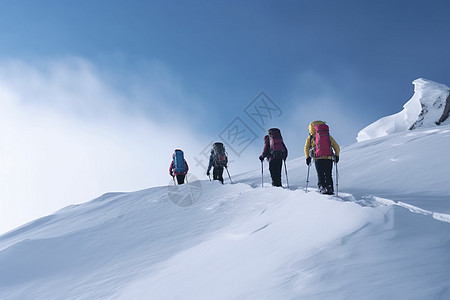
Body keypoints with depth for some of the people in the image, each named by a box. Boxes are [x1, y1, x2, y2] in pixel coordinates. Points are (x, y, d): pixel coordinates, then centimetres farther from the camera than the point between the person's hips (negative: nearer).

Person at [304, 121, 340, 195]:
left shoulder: (311, 136, 12)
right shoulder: (328, 136, 18)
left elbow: (306, 147, 8)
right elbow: (337, 147, 18)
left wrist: (308, 158, 15)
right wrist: (337, 156, 28)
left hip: (318, 158, -2)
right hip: (328, 158, 2)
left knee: (320, 175, 4)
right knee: (328, 175, 10)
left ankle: (322, 188, -8)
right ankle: (329, 189, 1)